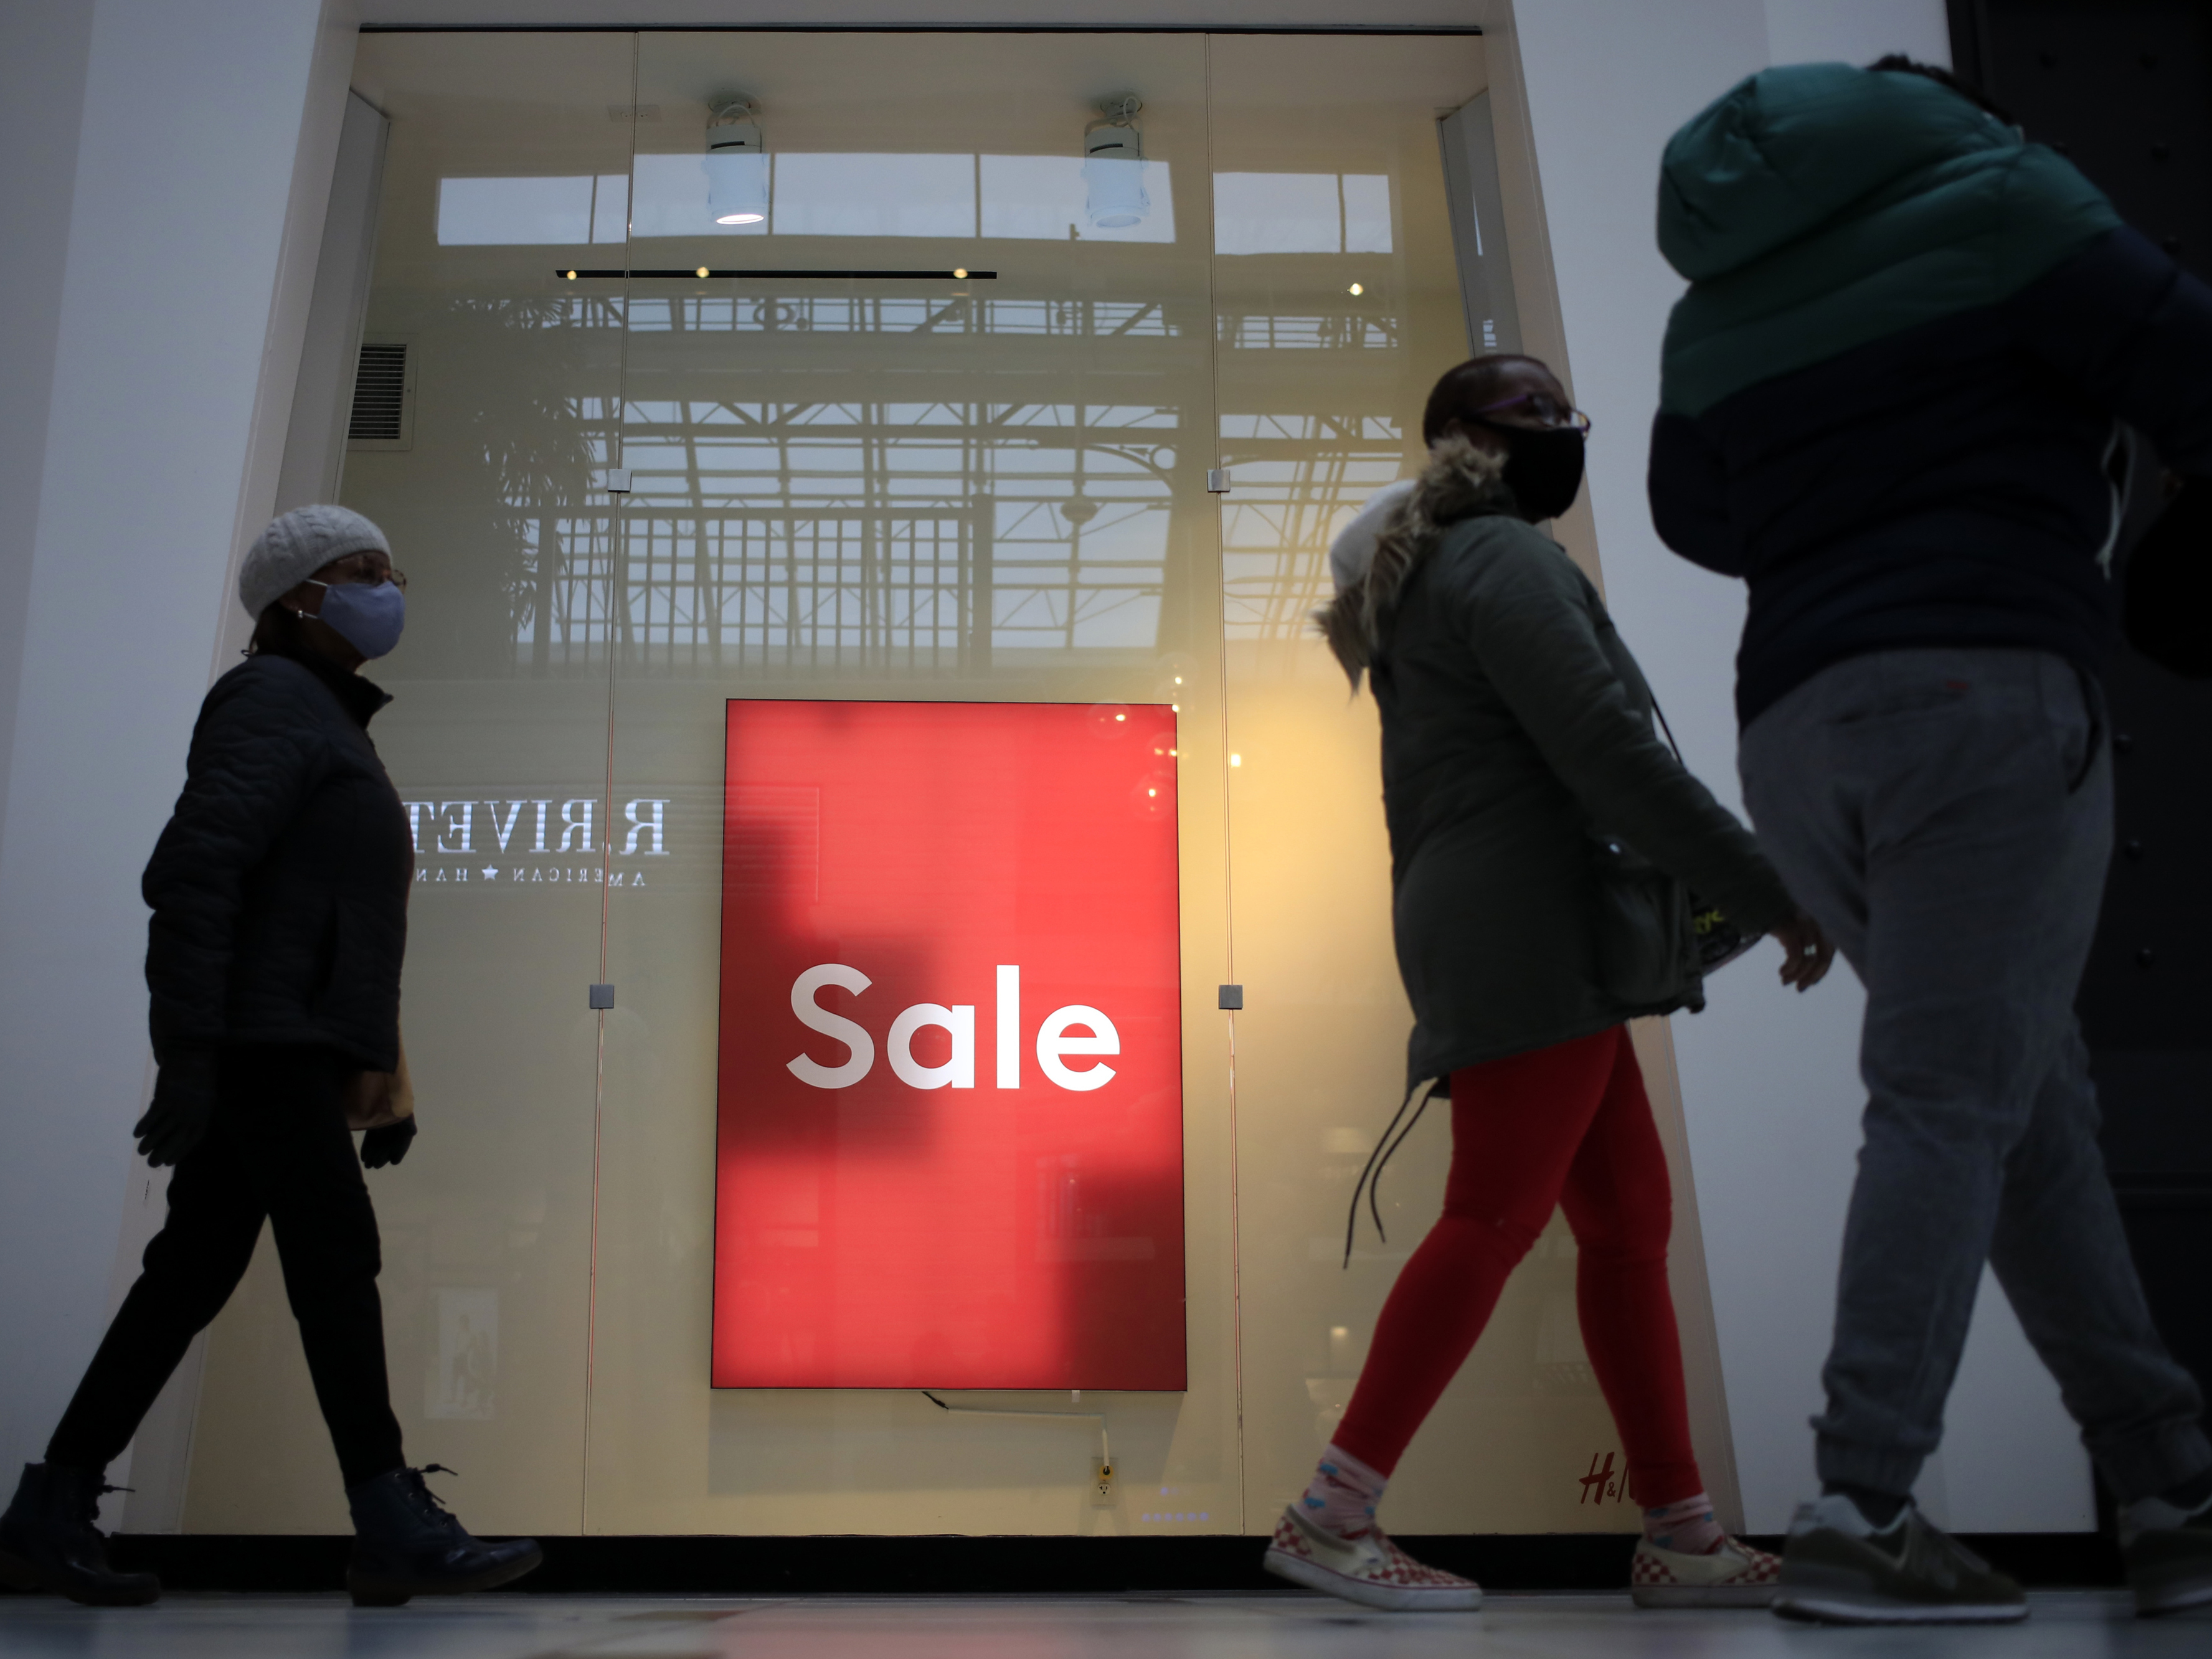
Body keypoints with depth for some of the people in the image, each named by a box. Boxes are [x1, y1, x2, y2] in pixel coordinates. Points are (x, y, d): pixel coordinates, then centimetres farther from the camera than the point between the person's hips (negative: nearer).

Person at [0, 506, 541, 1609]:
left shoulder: (330, 722, 25)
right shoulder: (272, 701, -5)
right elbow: (193, 873, -17)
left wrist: (380, 1082, 19)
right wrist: (188, 1054, -23)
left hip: (289, 1052, 9)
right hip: (262, 1041, -9)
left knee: (193, 1272, 8)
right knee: (337, 1257, -11)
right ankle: (395, 1532, -9)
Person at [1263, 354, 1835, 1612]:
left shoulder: (1428, 570, 25)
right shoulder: (1507, 560, -6)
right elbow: (1609, 753, -15)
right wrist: (1771, 894, -11)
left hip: (1504, 941, 10)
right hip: (1530, 932, -10)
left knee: (1629, 1217, 7)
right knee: (1497, 1215, -13)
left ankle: (1684, 1535, 10)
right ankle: (1334, 1516, -11)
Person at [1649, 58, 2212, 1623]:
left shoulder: (1714, 311, 20)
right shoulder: (1987, 189, 4)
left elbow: (1693, 512, 32)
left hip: (1795, 723, 6)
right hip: (1983, 687, -6)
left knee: (2035, 1098, 12)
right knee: (1951, 1102, -8)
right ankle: (1863, 1507, -12)